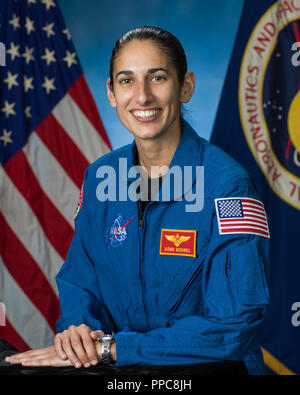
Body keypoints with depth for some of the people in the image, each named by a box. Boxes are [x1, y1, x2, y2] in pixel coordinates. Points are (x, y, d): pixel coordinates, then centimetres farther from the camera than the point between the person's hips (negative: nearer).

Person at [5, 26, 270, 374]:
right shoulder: (99, 178, 4)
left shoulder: (227, 187, -13)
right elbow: (79, 281, 13)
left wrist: (112, 348, -18)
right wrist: (77, 329, -10)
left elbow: (233, 325, -16)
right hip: (123, 377, 3)